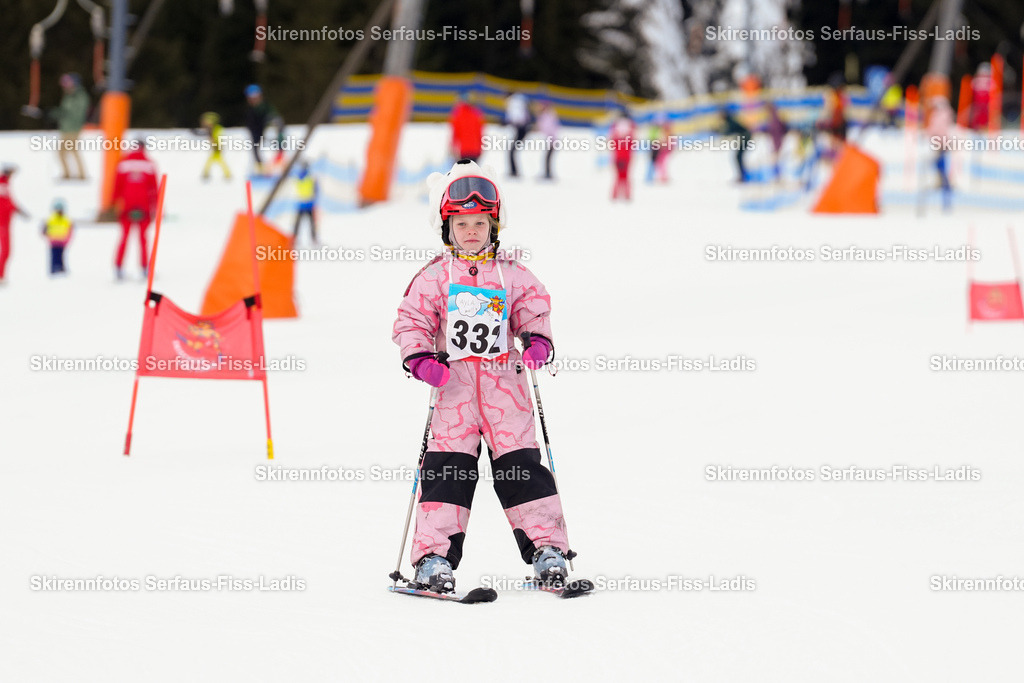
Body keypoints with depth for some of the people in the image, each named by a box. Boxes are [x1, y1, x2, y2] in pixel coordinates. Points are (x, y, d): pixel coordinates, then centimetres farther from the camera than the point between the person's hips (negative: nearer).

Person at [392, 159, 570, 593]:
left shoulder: (512, 275, 8)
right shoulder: (434, 276, 4)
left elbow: (534, 310, 14)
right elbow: (411, 322, 4)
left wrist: (537, 341, -7)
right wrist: (421, 358, -13)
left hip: (503, 381, 1)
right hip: (453, 383, -1)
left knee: (520, 465, 0)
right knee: (447, 467, -6)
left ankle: (547, 548, 6)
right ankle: (434, 557, -5)